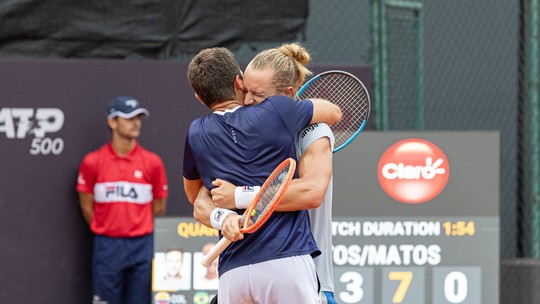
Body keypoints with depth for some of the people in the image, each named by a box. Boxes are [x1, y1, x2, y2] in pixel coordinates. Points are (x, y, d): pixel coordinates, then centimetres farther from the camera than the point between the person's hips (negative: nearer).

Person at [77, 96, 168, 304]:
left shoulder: (152, 162, 0)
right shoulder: (92, 162, -2)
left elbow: (159, 207, 9)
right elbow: (87, 206, 7)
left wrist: (139, 232, 11)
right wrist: (106, 233, 10)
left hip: (142, 246, 1)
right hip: (107, 246, -1)